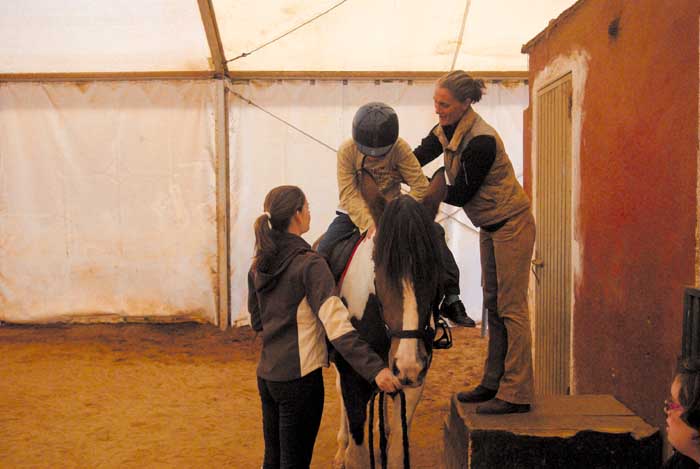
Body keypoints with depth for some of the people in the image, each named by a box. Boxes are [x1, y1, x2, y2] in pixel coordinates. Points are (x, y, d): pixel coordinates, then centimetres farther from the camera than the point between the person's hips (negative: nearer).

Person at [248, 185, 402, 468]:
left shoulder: (258, 266, 5)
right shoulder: (310, 264, -18)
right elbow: (336, 325, -28)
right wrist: (375, 369, -33)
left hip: (265, 374, 8)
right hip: (300, 377, -7)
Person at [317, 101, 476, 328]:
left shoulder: (400, 148, -19)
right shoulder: (347, 150, -21)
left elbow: (420, 185, -22)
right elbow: (348, 194, -27)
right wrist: (369, 222, -43)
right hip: (355, 211, 0)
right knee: (324, 250, -21)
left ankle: (450, 298, -5)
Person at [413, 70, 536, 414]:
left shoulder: (482, 140, -26)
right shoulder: (446, 131, 1)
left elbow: (462, 194, -22)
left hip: (511, 226, -9)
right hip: (490, 227, 9)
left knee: (511, 307, -6)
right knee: (492, 305, 13)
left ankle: (516, 394, 2)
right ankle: (494, 383, 24)